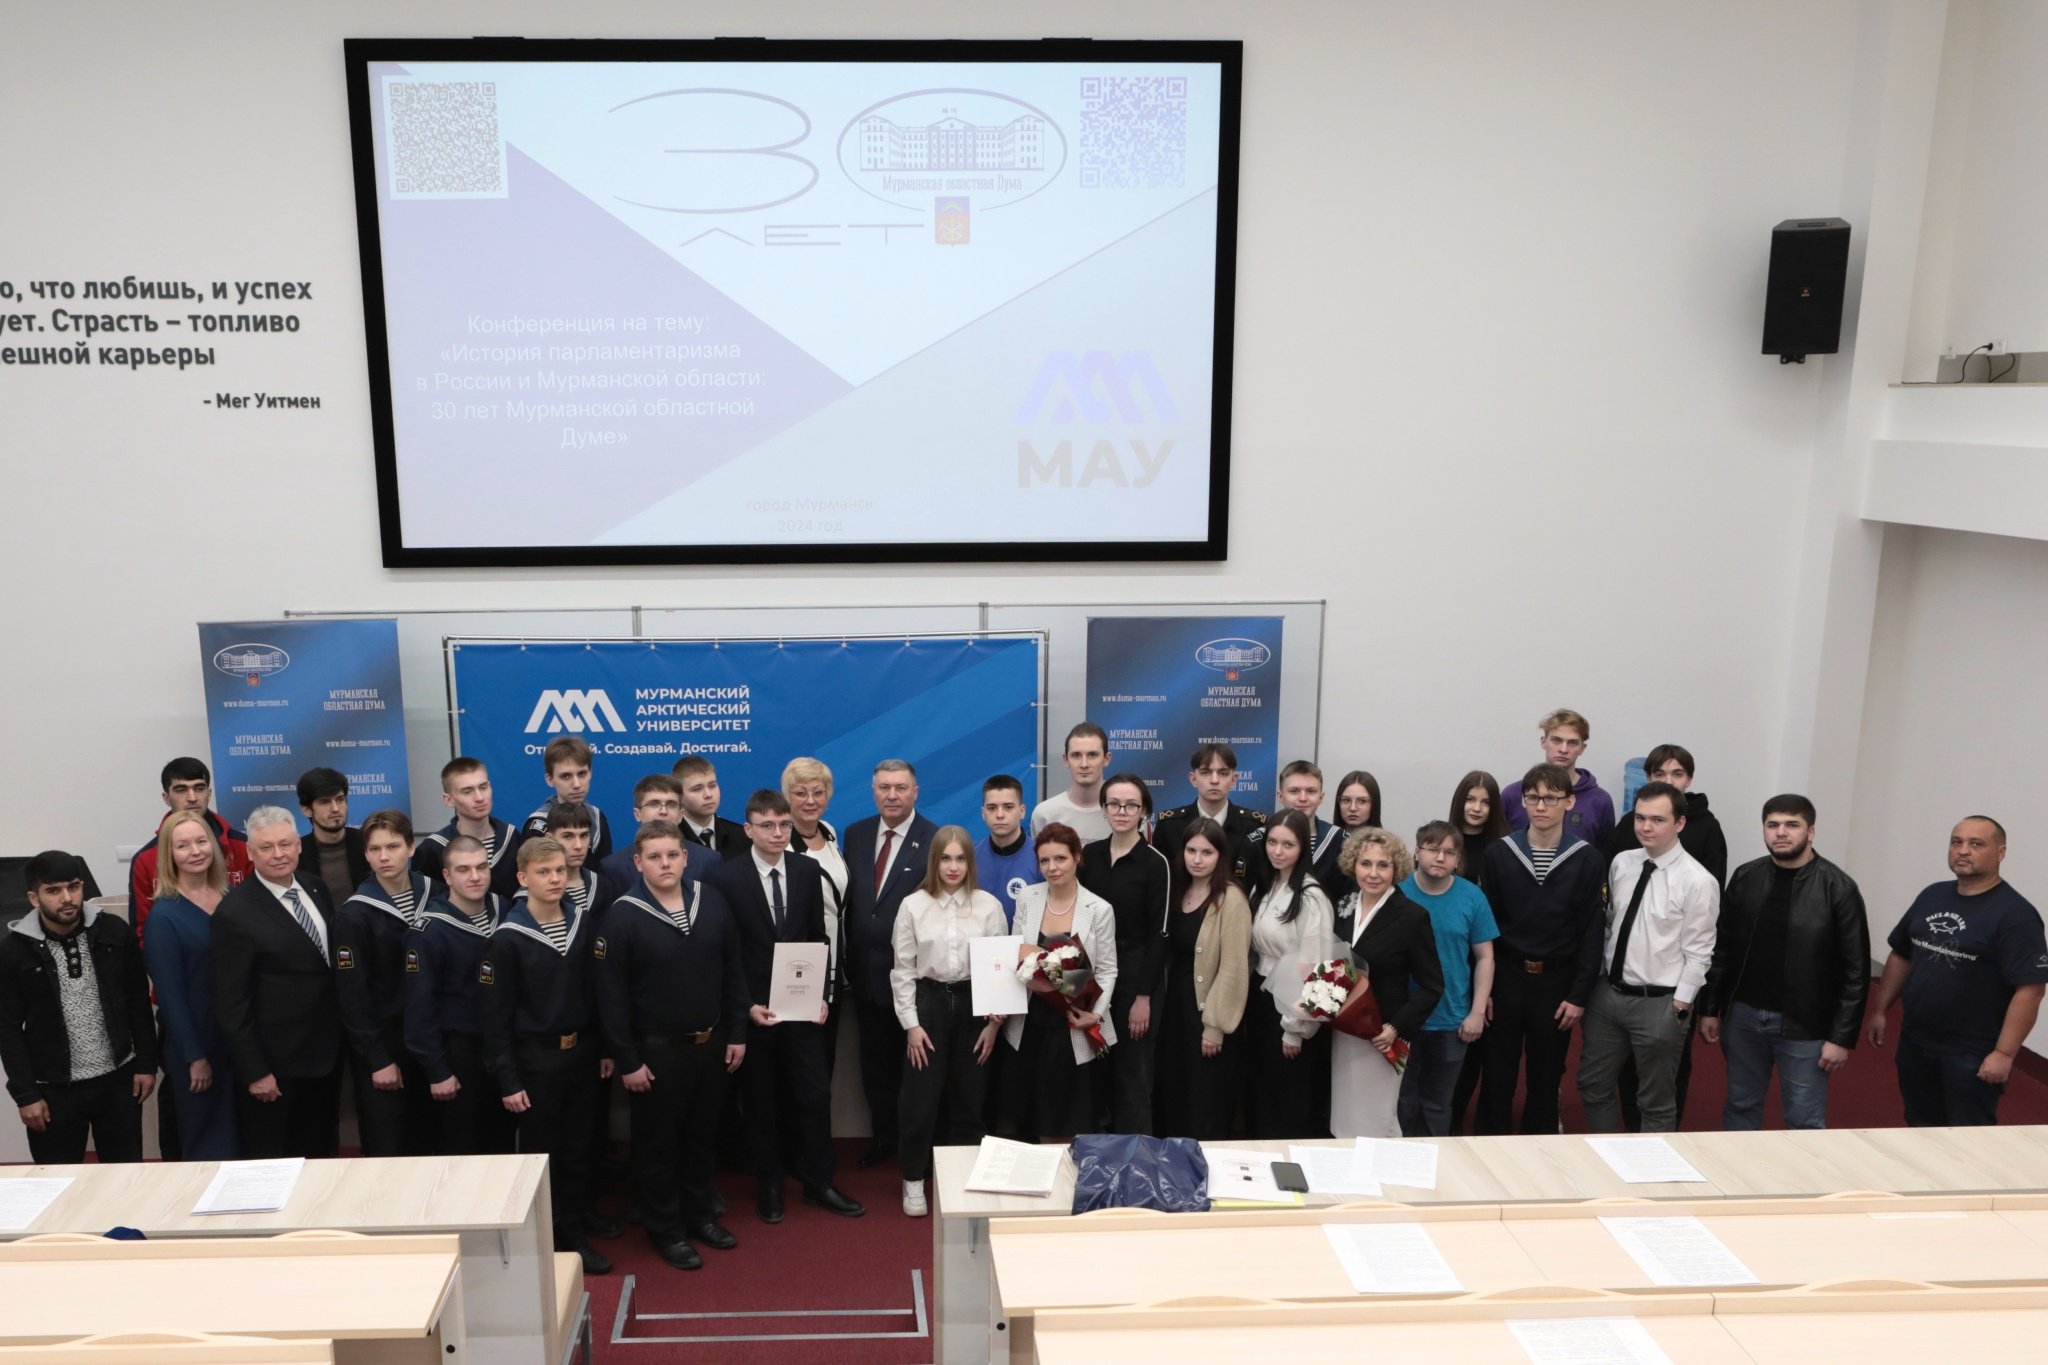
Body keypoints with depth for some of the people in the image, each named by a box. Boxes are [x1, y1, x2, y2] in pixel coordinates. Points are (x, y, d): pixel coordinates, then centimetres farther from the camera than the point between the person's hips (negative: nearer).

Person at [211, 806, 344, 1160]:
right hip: (275, 1064, -6)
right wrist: (255, 1071, -15)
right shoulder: (235, 912, -16)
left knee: (323, 1154, 18)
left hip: (326, 1052, 6)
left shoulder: (317, 891, 4)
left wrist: (342, 1038, 10)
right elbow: (231, 1003, -15)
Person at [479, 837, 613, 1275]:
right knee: (540, 1152, 8)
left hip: (581, 1052, 4)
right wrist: (507, 1079, -12)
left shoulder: (581, 922, 0)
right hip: (536, 1058, -4)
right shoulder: (507, 939, -13)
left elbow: (596, 989, 6)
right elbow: (496, 1016, -11)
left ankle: (575, 1235, 25)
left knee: (576, 1149, 12)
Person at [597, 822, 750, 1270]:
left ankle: (699, 1213, 36)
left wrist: (737, 1033, 4)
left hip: (710, 1043, 4)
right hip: (656, 1049, -4)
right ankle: (666, 1230, 26)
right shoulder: (624, 915, -15)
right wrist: (626, 1061, -12)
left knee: (702, 1135, 18)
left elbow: (732, 971, 4)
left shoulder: (711, 901, -3)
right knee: (658, 1143, 10)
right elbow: (611, 994, -12)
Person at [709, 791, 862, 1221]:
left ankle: (819, 1183, 20)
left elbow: (819, 939, 6)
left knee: (815, 1095, 4)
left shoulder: (808, 871, 1)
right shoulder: (725, 877, -9)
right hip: (753, 1007, -2)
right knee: (761, 1101, 11)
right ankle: (770, 1186, 27)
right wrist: (747, 1005, -13)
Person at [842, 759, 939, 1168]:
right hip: (866, 971, 5)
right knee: (875, 1063, 18)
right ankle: (883, 1137, 35)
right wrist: (846, 959, 5)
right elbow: (847, 899, 6)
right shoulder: (855, 834, 3)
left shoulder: (935, 840, -13)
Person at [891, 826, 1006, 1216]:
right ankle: (914, 1181, 20)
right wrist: (911, 1023, -5)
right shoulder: (913, 905, -4)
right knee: (920, 1099, 2)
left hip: (973, 1003, 1)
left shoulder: (988, 905, -4)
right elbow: (903, 969, -1)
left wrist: (994, 1022, -3)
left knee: (968, 1097, 10)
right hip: (928, 1002, -1)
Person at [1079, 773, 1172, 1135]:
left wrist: (1143, 995, -13)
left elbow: (1159, 935, -10)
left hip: (1134, 978, -4)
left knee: (1132, 1073, 2)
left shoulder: (1156, 863, -9)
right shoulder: (1088, 855, 4)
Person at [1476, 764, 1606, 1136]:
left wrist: (1579, 994, -7)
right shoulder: (1499, 854, -2)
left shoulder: (1587, 860, -4)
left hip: (1557, 981, -1)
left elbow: (1591, 932, -4)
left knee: (1546, 1077, 10)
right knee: (1497, 1074, 8)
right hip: (1506, 977, 1)